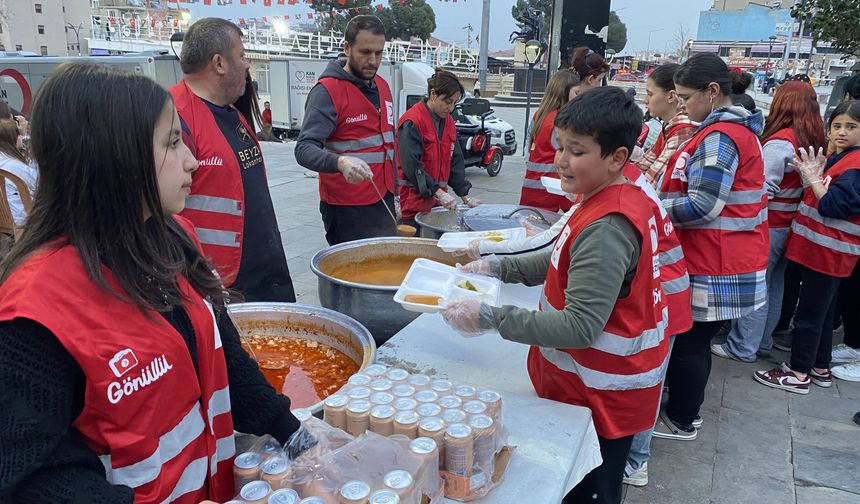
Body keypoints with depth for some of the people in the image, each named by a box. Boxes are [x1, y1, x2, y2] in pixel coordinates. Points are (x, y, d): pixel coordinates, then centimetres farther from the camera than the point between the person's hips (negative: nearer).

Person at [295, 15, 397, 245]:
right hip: (347, 209, -7)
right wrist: (340, 162, -41)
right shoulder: (327, 91, -13)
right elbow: (305, 149, -22)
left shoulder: (382, 86, 10)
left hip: (384, 201, 7)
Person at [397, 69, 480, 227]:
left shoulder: (449, 122, 12)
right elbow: (412, 166, -20)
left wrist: (465, 196, 7)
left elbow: (455, 161, 14)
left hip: (438, 203, 7)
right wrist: (439, 193, -23)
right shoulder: (412, 122, -13)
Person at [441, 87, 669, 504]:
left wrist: (491, 318, -31)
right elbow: (568, 264, 14)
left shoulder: (606, 228, -29)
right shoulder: (628, 199, 3)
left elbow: (581, 326, -32)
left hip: (598, 397, -9)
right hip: (603, 387, 9)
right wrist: (499, 267, 4)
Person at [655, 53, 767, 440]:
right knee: (694, 338, 19)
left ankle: (680, 421, 19)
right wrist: (660, 194, 6)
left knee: (689, 341, 4)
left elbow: (702, 206, -24)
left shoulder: (720, 136, -19)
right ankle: (683, 408, 34)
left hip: (714, 266, -10)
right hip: (721, 260, 10)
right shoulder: (738, 129, 14)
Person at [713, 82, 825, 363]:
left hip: (768, 226, -8)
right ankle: (762, 341, 27)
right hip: (790, 225, 8)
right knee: (773, 286, 15)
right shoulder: (813, 140, 5)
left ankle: (742, 348, 9)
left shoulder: (780, 142, -19)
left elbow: (764, 190, -22)